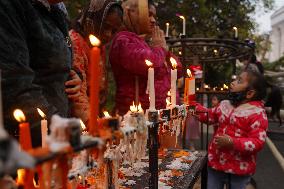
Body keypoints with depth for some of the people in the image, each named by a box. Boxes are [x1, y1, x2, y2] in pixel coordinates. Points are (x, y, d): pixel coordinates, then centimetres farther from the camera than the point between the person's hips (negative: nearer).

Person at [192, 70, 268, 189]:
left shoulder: (257, 113, -16)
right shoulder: (225, 105, 5)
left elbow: (258, 142, -21)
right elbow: (208, 115, 19)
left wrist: (232, 143, -29)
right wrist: (191, 104, 8)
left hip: (239, 168, -5)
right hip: (216, 162, 6)